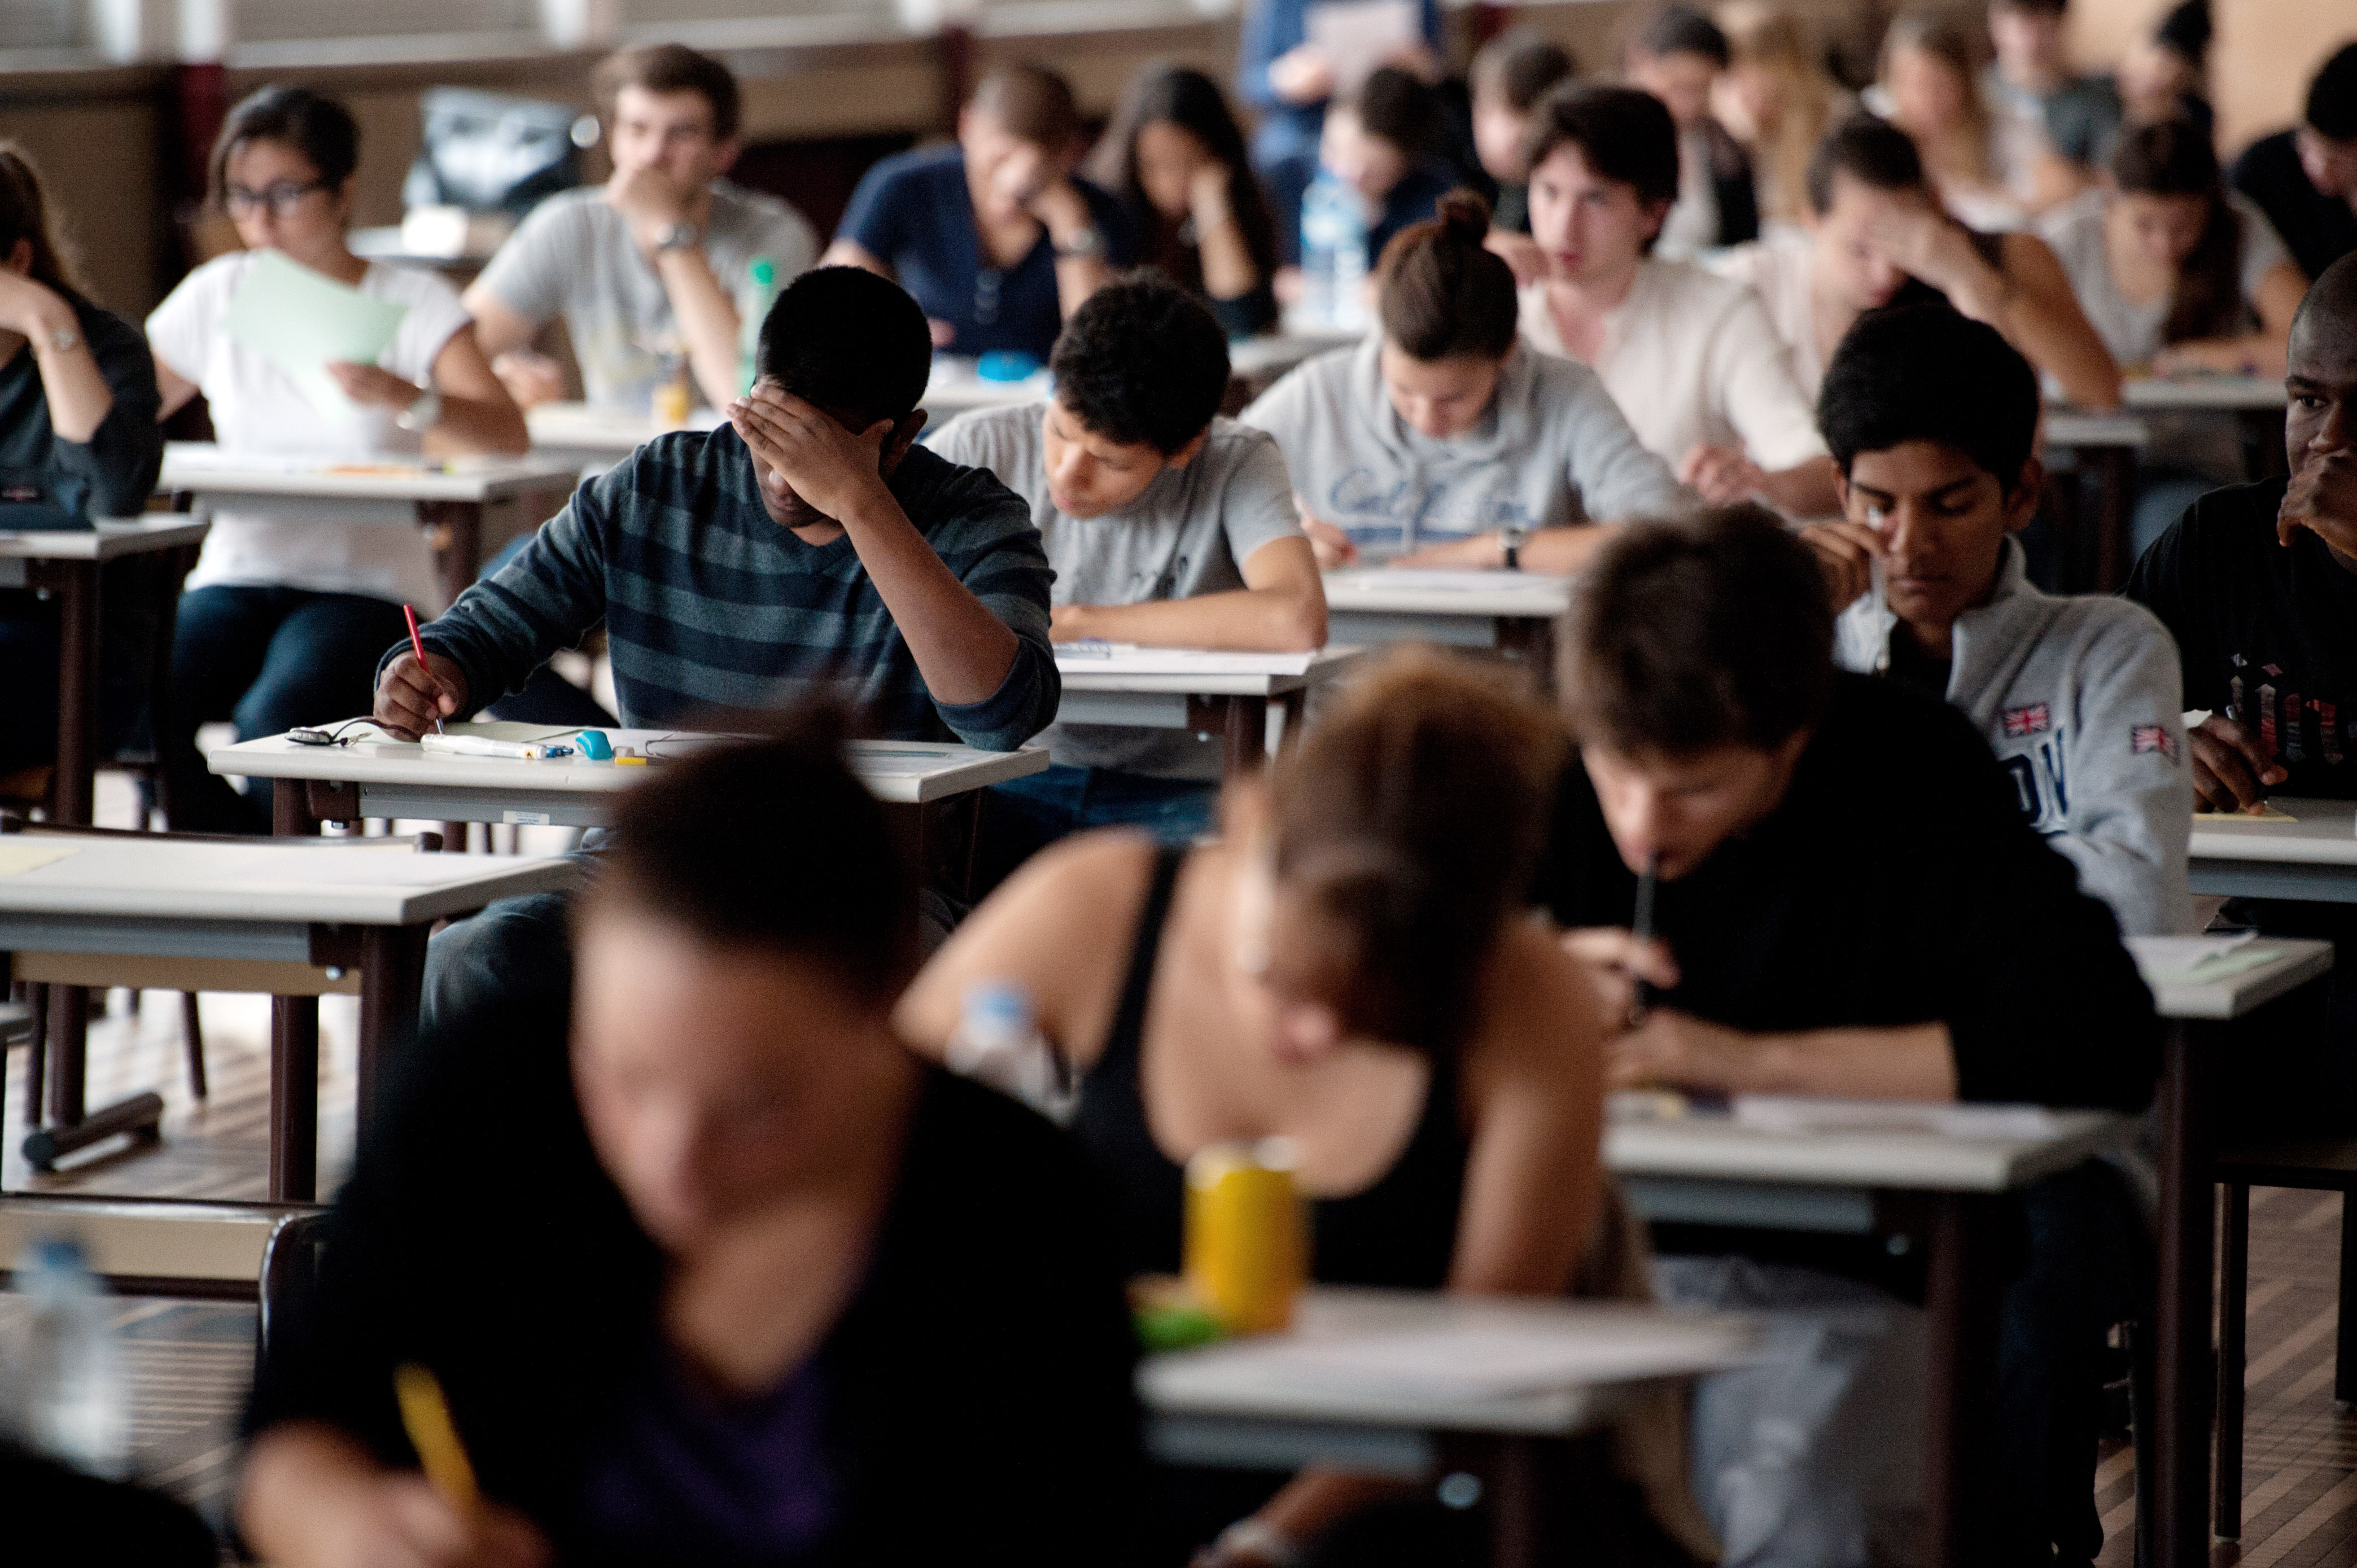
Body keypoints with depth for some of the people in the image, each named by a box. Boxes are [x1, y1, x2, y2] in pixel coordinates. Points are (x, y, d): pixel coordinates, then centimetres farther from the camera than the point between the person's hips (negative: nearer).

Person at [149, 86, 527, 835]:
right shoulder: (218, 295, 13)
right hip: (239, 573, 3)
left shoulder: (413, 302, 1)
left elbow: (508, 434, -15)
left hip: (365, 582, -3)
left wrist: (404, 396, -34)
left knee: (273, 724, -33)